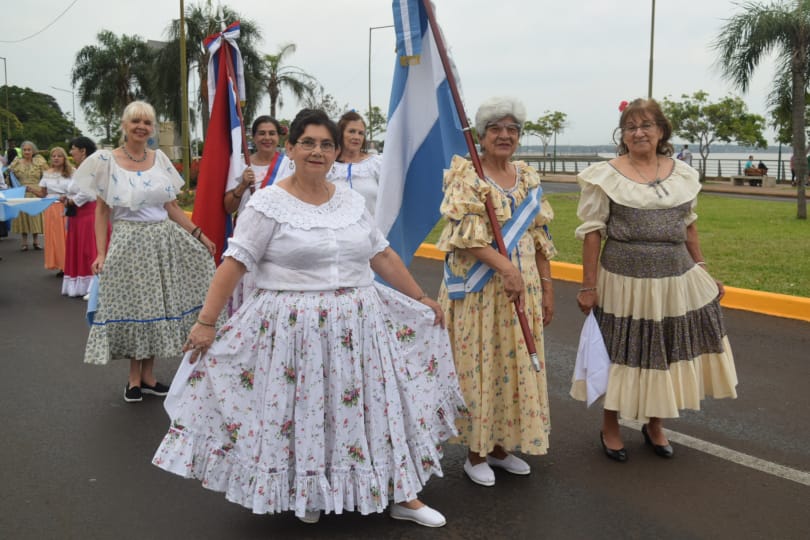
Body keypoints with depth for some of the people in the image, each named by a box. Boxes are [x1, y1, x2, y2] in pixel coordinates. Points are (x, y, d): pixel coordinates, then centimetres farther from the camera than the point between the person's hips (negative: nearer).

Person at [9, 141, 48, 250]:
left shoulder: (40, 161, 1)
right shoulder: (16, 163, 6)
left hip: (36, 195, -1)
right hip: (21, 195, 1)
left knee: (35, 217, 2)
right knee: (22, 216, 2)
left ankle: (35, 241, 14)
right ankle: (24, 242, 10)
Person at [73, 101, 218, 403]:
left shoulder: (159, 159, 6)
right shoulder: (107, 161, -3)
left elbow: (172, 207, 10)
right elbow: (102, 211, -2)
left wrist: (198, 234, 3)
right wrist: (101, 253, -9)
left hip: (163, 242, 3)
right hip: (128, 243, -3)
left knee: (156, 307, 7)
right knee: (131, 307, 4)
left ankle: (147, 375, 21)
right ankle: (134, 377, 20)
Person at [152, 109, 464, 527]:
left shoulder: (351, 200, 7)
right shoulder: (269, 204, -7)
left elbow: (382, 255, 14)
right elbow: (233, 264, -10)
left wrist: (421, 298, 15)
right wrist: (206, 322, -14)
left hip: (359, 324, 4)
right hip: (293, 328, -4)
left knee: (380, 407, 9)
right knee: (300, 415, 9)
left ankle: (402, 495, 25)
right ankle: (306, 494, 34)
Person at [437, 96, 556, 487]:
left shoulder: (528, 179, 10)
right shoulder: (466, 176, -8)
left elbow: (540, 239, 12)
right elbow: (466, 236, -18)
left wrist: (546, 287, 9)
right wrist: (506, 268, -26)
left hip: (522, 288, 6)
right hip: (479, 290, -6)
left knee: (516, 364, 11)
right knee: (479, 365, 2)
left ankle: (501, 445, 28)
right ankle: (475, 453, 18)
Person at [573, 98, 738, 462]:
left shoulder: (682, 174, 6)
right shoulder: (606, 176, -6)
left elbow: (688, 227, 14)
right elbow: (592, 233, -7)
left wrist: (703, 272, 12)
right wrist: (588, 286, -9)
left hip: (678, 281, 4)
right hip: (624, 282, -4)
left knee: (665, 353, 14)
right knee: (621, 354, 8)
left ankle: (654, 425, 35)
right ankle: (609, 427, 28)